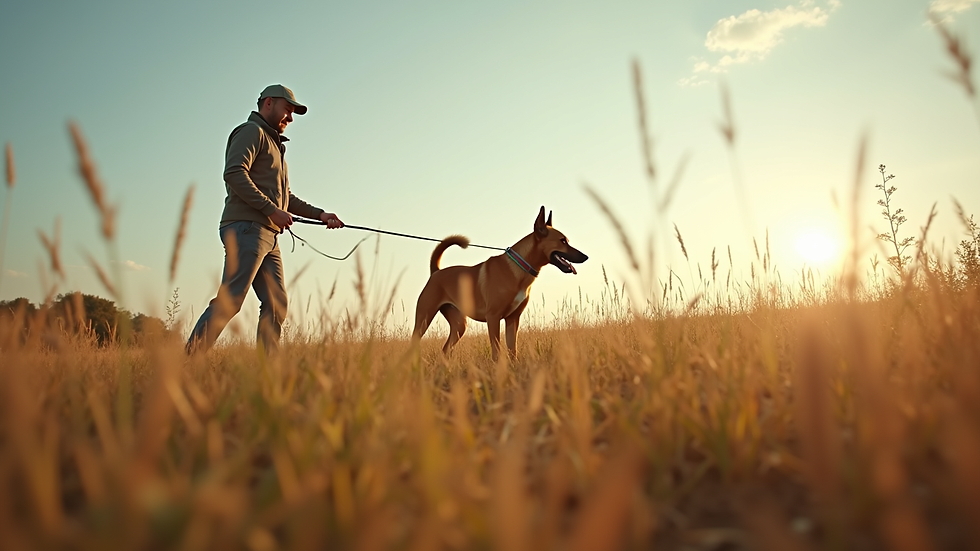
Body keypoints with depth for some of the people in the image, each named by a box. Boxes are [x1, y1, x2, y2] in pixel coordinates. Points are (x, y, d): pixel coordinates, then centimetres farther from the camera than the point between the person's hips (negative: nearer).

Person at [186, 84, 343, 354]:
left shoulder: (274, 144, 32)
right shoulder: (251, 131, 2)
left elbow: (286, 197, 33)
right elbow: (234, 173, -15)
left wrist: (320, 214, 21)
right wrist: (273, 210, -17)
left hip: (268, 236, 10)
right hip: (246, 229, -10)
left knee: (276, 304, 2)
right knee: (229, 300, -16)